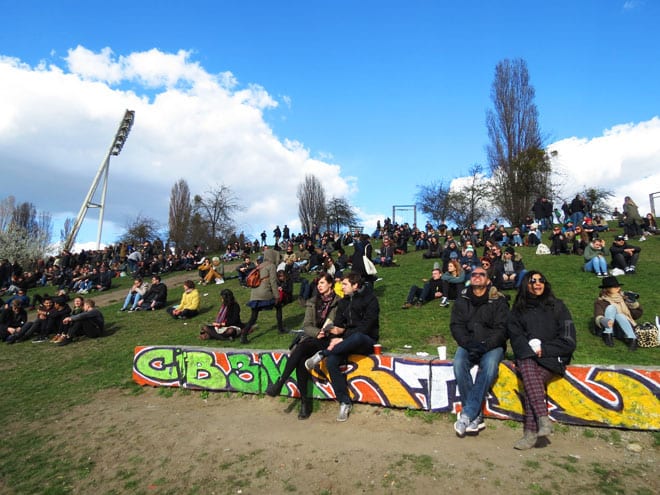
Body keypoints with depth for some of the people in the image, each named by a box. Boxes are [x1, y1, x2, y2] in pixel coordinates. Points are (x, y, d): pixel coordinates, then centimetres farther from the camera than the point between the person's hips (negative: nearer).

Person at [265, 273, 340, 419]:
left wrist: (326, 331, -17)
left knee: (302, 347, -32)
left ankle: (280, 383, -29)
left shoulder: (339, 302, 4)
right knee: (301, 360, -27)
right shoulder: (313, 302, 17)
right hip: (312, 338, 4)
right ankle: (304, 402, -20)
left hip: (328, 340, -4)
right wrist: (318, 332, -11)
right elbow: (306, 325, 9)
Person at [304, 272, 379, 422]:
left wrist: (343, 338, -19)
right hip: (347, 341, 5)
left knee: (357, 337, -41)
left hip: (365, 340, -5)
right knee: (331, 362, -24)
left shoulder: (370, 299, -6)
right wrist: (334, 339, -13)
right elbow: (337, 324, 10)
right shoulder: (343, 302, 15)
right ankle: (344, 402, -11)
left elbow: (366, 326, -15)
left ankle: (321, 355, -25)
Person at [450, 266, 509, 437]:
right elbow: (456, 325, 3)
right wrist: (468, 344, -15)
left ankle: (466, 415, -30)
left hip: (492, 346, -2)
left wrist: (485, 346, -20)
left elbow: (501, 328, -5)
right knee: (459, 363, -29)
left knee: (489, 365, -33)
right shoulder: (462, 300, 11)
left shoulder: (498, 300, 4)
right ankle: (476, 415, -23)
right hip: (467, 344, 2)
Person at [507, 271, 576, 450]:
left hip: (553, 356, -2)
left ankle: (531, 432, -29)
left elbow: (568, 340, 2)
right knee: (527, 368, -33)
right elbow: (515, 336, 5)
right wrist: (531, 350, -13)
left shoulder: (557, 306, 10)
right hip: (527, 355, 2)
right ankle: (543, 419, -38)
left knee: (531, 381, -29)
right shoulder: (518, 310, 15)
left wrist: (543, 349, -9)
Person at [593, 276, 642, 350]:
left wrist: (633, 303, -8)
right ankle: (608, 336, -26)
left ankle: (632, 339, -36)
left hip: (623, 329, 2)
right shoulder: (600, 301, -4)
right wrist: (604, 321, -43)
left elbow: (638, 313, 10)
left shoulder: (623, 298, 8)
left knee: (620, 315, -28)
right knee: (611, 307, -24)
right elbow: (597, 317, -20)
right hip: (606, 328, -2)